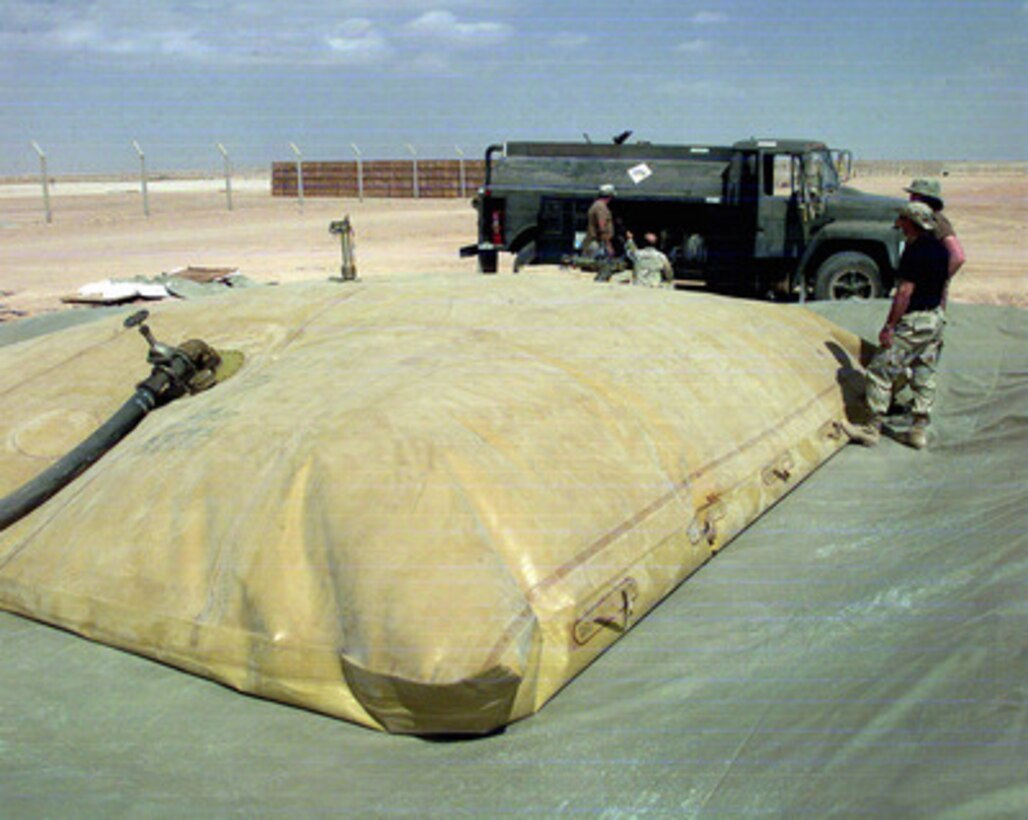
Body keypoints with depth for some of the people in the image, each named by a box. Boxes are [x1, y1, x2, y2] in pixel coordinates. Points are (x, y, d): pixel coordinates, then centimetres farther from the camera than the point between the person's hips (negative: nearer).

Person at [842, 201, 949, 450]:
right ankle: (919, 431, 15)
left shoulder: (914, 252, -18)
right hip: (936, 317, 9)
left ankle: (872, 428, -2)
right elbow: (942, 287, 17)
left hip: (914, 320, -9)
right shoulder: (941, 250, 10)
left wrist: (889, 326, -18)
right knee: (925, 376, 12)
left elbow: (905, 292, -21)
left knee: (881, 371, -3)